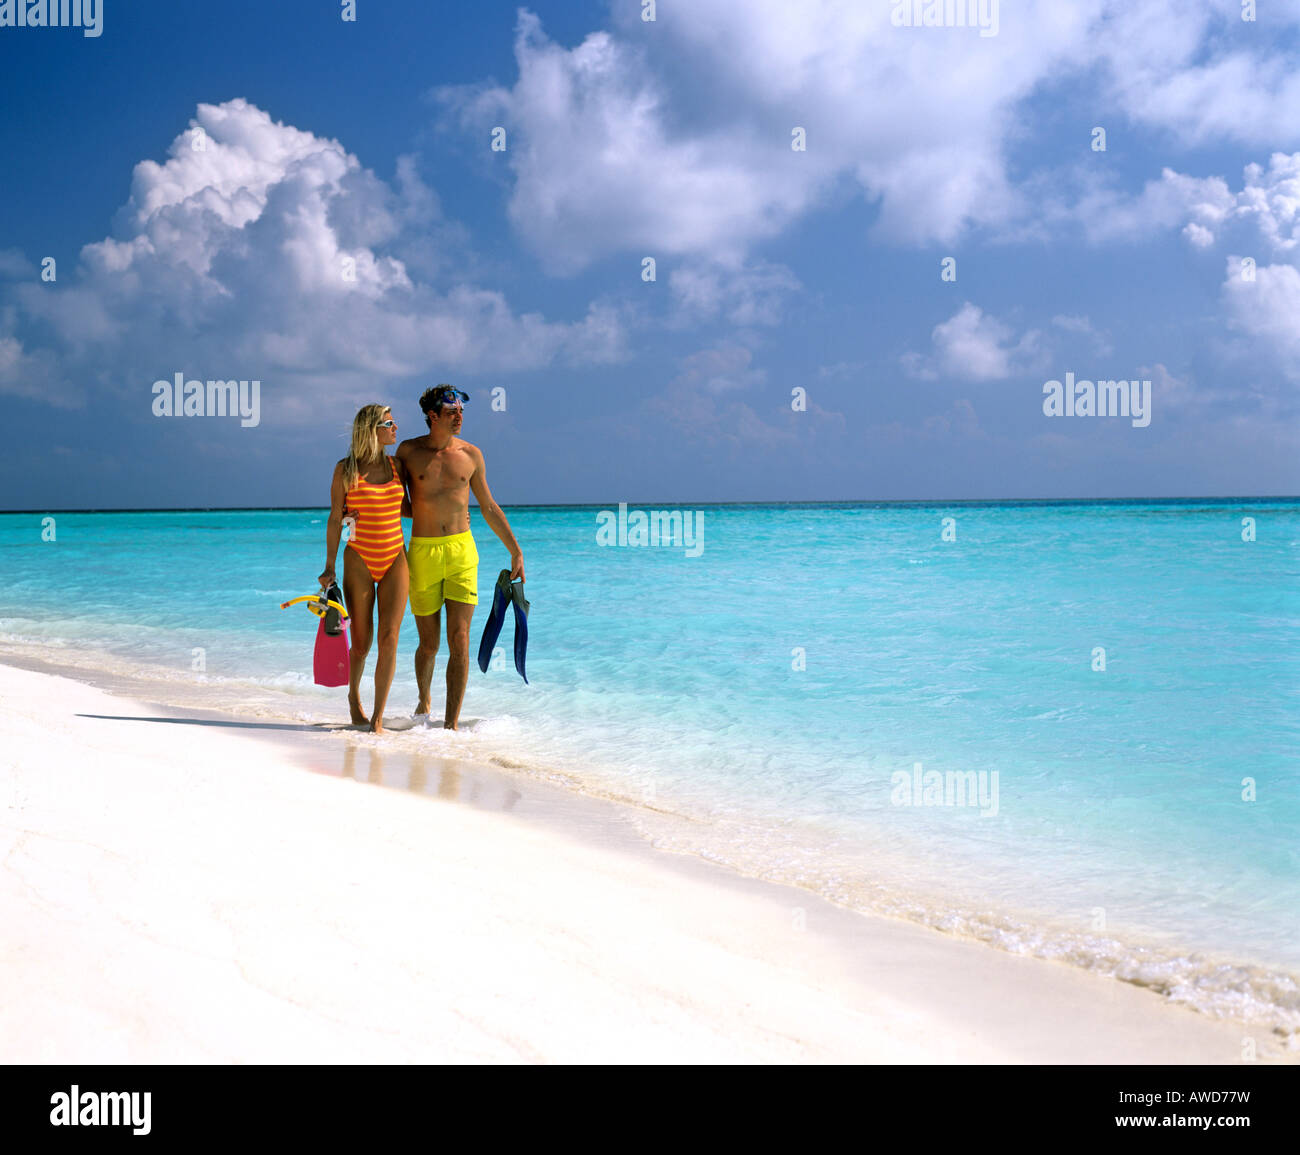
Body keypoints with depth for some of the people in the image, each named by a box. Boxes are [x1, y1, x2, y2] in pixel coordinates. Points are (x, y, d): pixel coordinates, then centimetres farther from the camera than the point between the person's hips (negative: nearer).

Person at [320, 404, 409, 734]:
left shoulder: (396, 465, 7)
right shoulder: (345, 470, -2)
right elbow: (335, 519, -1)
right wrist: (329, 567, -4)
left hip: (395, 560, 3)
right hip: (359, 561, -2)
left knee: (389, 637, -9)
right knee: (361, 641, 1)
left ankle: (378, 717, -5)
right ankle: (353, 697, 31)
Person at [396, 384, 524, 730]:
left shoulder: (471, 454, 5)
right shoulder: (408, 451, 1)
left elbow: (489, 508, 13)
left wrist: (516, 552, 14)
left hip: (462, 551, 1)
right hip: (422, 554, -1)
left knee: (459, 640, -9)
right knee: (429, 644, 8)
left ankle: (451, 724, -7)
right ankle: (424, 702, 37)